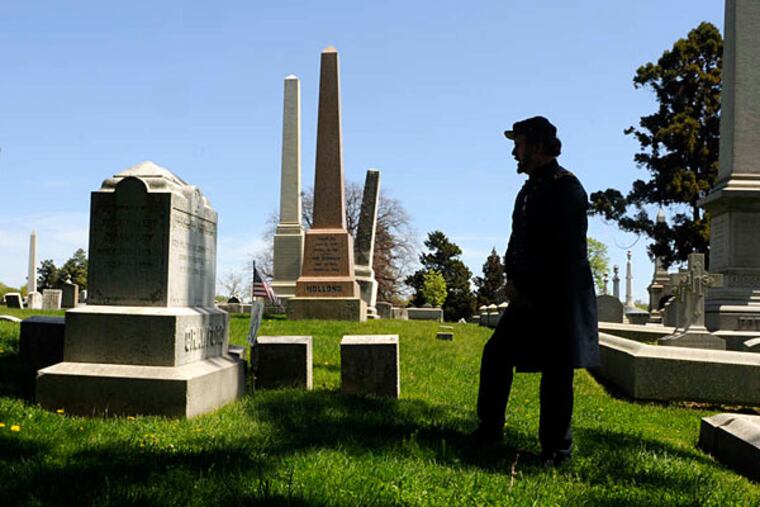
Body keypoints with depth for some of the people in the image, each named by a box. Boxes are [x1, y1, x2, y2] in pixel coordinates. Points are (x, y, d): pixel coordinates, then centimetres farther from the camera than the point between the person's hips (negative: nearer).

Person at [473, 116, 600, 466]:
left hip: (559, 297, -9)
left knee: (556, 372, -2)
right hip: (529, 295, 9)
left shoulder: (565, 187, -13)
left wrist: (524, 286, -14)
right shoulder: (530, 188, 16)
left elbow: (561, 251, -19)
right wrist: (512, 278, 2)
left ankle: (556, 449, 10)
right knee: (496, 352, 11)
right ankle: (489, 430, 23)